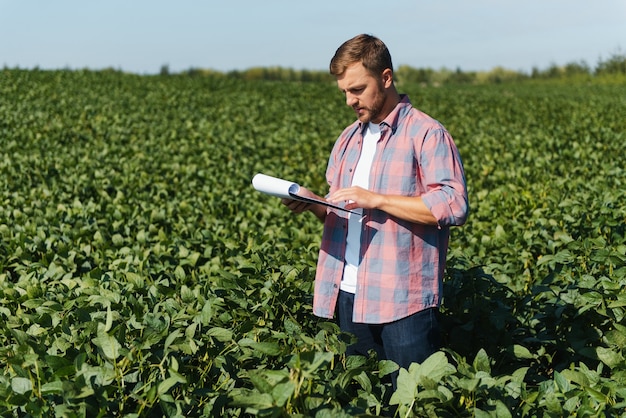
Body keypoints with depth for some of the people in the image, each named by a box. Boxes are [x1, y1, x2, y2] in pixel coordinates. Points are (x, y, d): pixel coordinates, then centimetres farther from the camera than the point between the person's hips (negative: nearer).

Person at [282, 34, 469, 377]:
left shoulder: (427, 134, -7)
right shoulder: (348, 138, 16)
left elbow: (454, 206, -17)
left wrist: (377, 199, -19)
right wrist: (313, 204, 0)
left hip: (403, 299, -7)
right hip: (350, 296, 7)